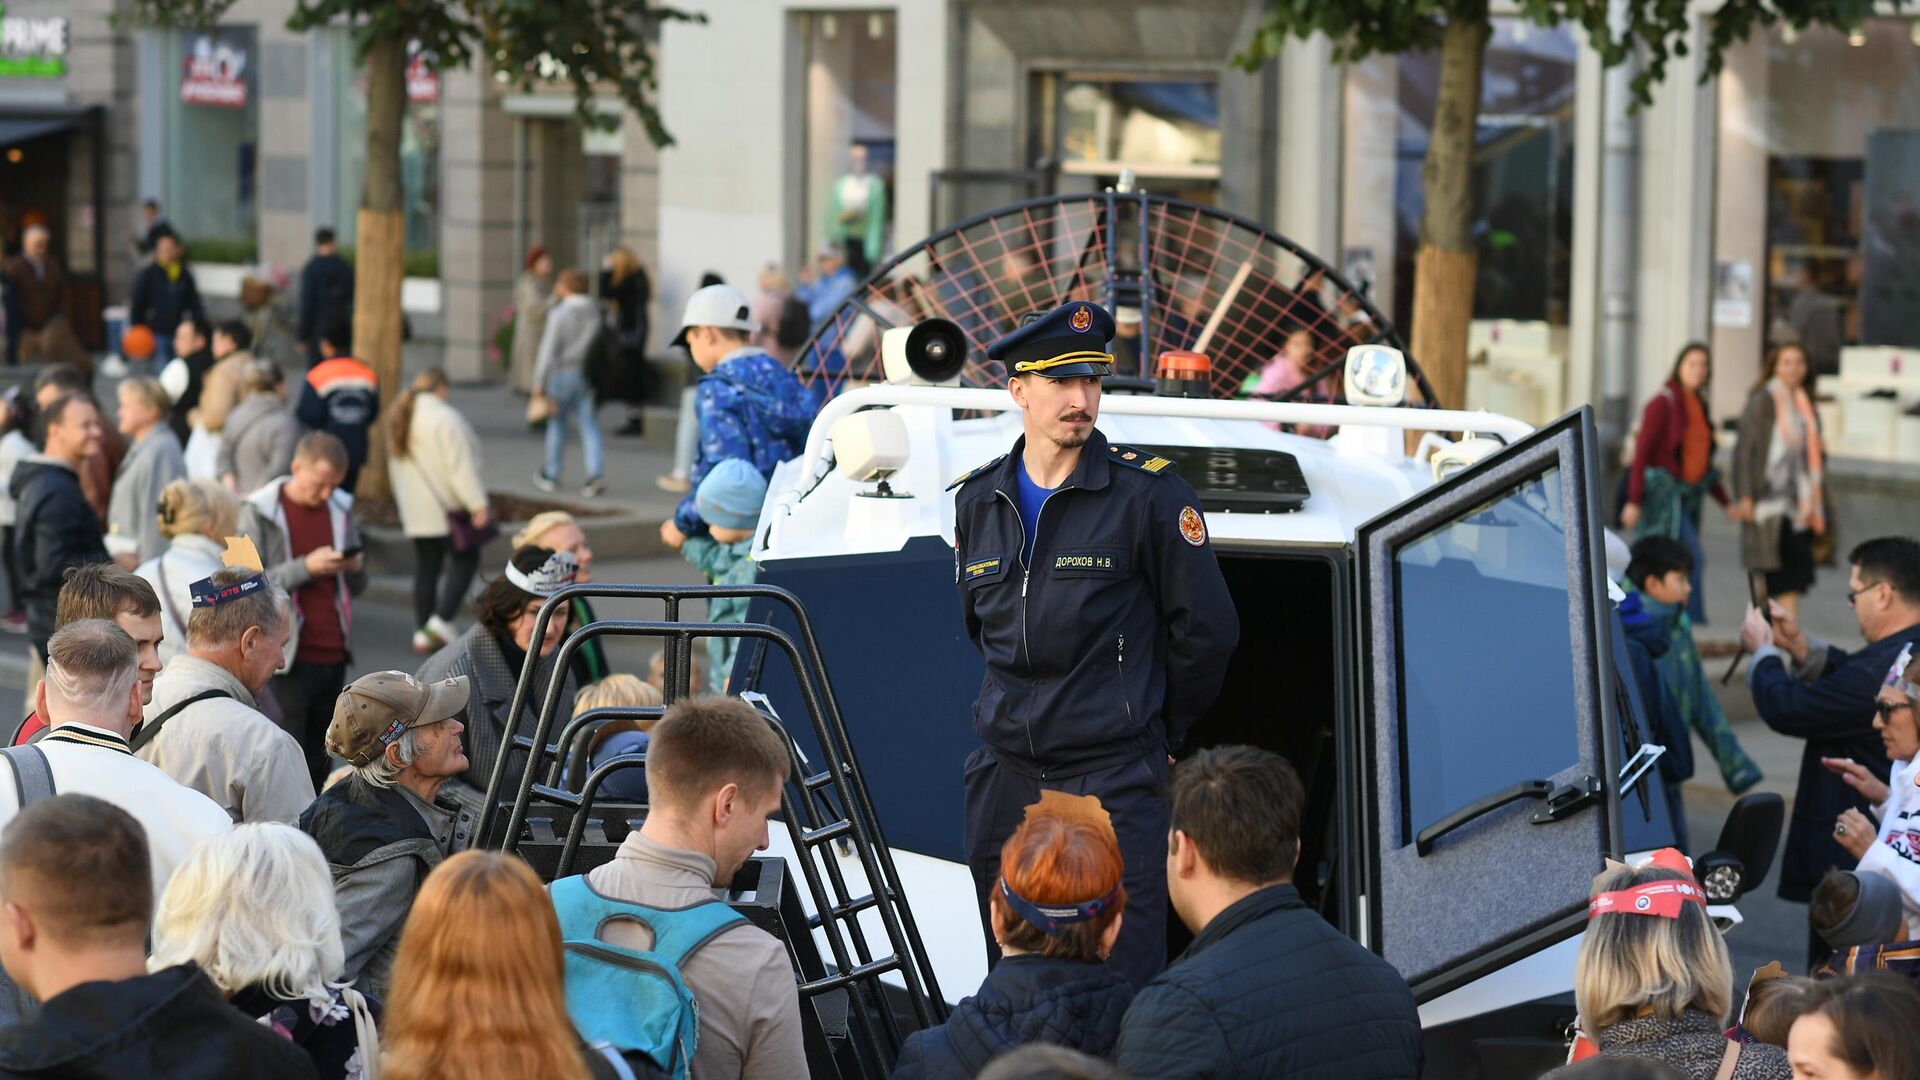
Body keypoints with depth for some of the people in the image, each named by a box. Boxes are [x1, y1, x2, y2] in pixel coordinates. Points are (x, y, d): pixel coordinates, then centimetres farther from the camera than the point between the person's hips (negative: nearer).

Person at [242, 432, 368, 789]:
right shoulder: (259, 512, -3)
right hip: (288, 658, -5)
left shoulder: (340, 508, 13)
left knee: (319, 759, 7)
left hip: (333, 654, 5)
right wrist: (305, 568, -19)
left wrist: (356, 568, -3)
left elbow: (357, 587, 20)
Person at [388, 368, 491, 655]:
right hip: (449, 508, -7)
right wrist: (478, 504, -15)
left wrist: (403, 504, 25)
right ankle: (442, 620, -10)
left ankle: (422, 632, 9)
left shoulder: (398, 419, 12)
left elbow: (396, 466, 19)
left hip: (414, 510, 7)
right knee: (464, 561, 2)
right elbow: (462, 467, -17)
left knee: (425, 567, 11)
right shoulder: (445, 418, -14)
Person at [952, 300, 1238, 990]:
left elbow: (1206, 631, 0)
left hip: (1113, 782, -5)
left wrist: (1157, 733, 8)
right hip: (1004, 777, 5)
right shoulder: (978, 500, 9)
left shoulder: (1148, 493, -6)